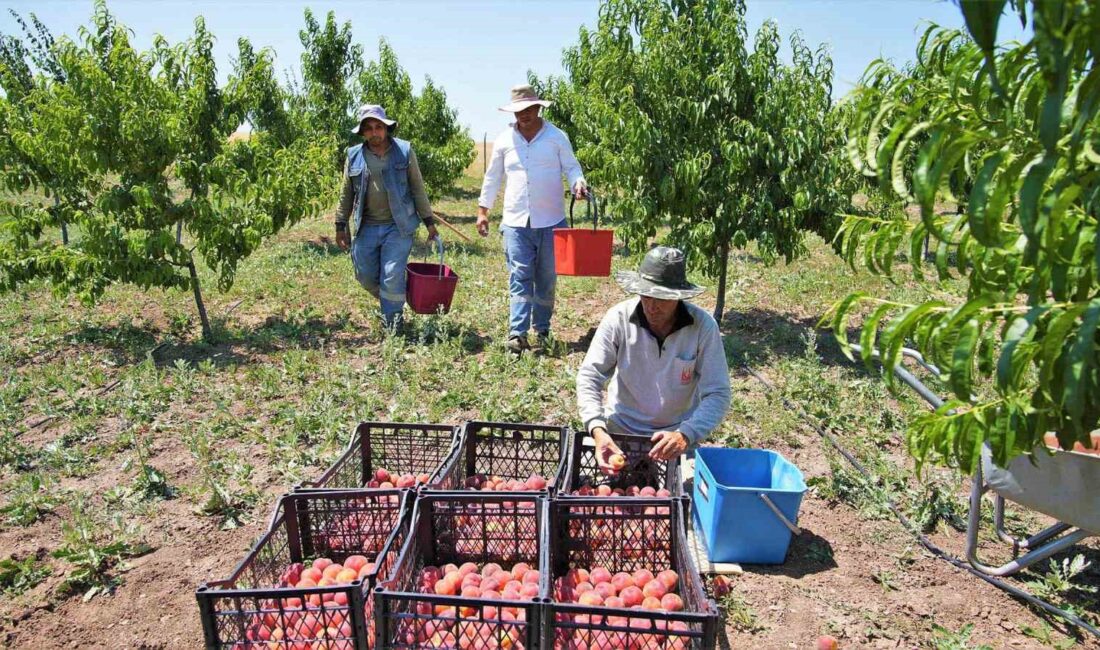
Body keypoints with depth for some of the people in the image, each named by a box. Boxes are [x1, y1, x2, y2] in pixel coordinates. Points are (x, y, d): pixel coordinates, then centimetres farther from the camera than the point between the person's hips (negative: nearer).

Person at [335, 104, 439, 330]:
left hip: (398, 227, -3)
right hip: (366, 228, 3)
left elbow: (418, 189, 3)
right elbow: (346, 195, 11)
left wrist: (429, 222, 2)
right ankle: (393, 304, 38)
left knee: (392, 279, -6)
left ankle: (392, 328, 9)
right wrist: (341, 226, 10)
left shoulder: (404, 151, -1)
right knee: (366, 277, 10)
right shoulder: (354, 156, 4)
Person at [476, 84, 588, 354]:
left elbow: (571, 166, 5)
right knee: (519, 278, -8)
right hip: (515, 221, 0)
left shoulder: (557, 137, 3)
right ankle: (517, 334, -12)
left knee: (547, 280, 9)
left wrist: (578, 182, -17)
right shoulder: (504, 140, 7)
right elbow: (493, 177, 13)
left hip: (551, 221, 0)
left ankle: (542, 330, 22)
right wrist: (483, 211, 11)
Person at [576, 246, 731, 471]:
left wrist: (686, 435, -32)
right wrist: (597, 430, -29)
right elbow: (589, 376, -13)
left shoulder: (703, 326, -15)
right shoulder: (618, 318, -14)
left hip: (678, 433, 0)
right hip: (621, 431, 0)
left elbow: (717, 394, -15)